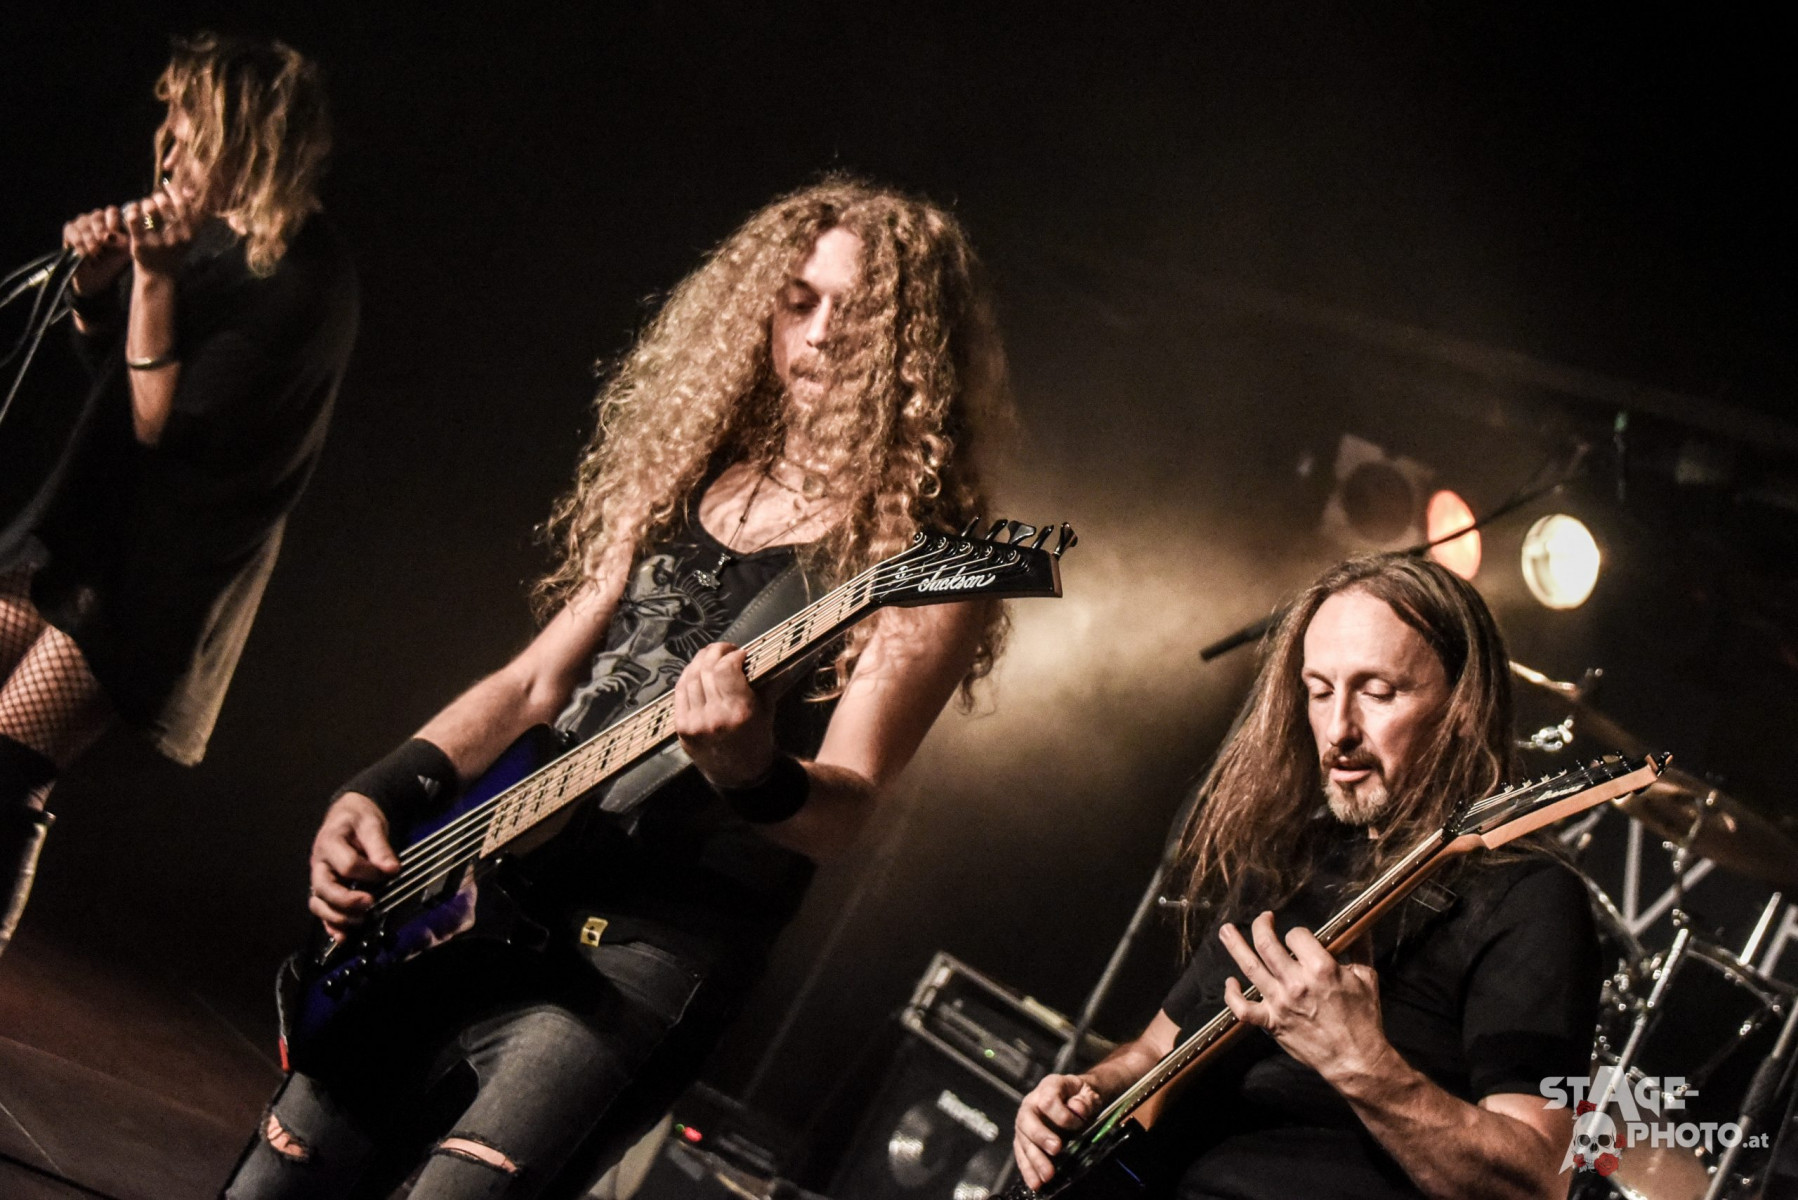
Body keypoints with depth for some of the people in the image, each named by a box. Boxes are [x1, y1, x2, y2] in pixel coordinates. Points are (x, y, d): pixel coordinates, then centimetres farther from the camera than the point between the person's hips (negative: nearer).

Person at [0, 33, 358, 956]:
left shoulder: (303, 285, -20)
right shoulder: (208, 232, 4)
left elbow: (166, 425, -22)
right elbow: (107, 367, 16)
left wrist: (154, 279, -24)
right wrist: (97, 287, -4)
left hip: (155, 567, -9)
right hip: (85, 520, 9)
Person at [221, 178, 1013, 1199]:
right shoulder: (688, 481, 13)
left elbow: (841, 812, -15)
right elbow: (535, 684, 16)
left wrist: (753, 775, -38)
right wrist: (383, 796, 1)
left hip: (657, 942, -6)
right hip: (496, 892, 6)